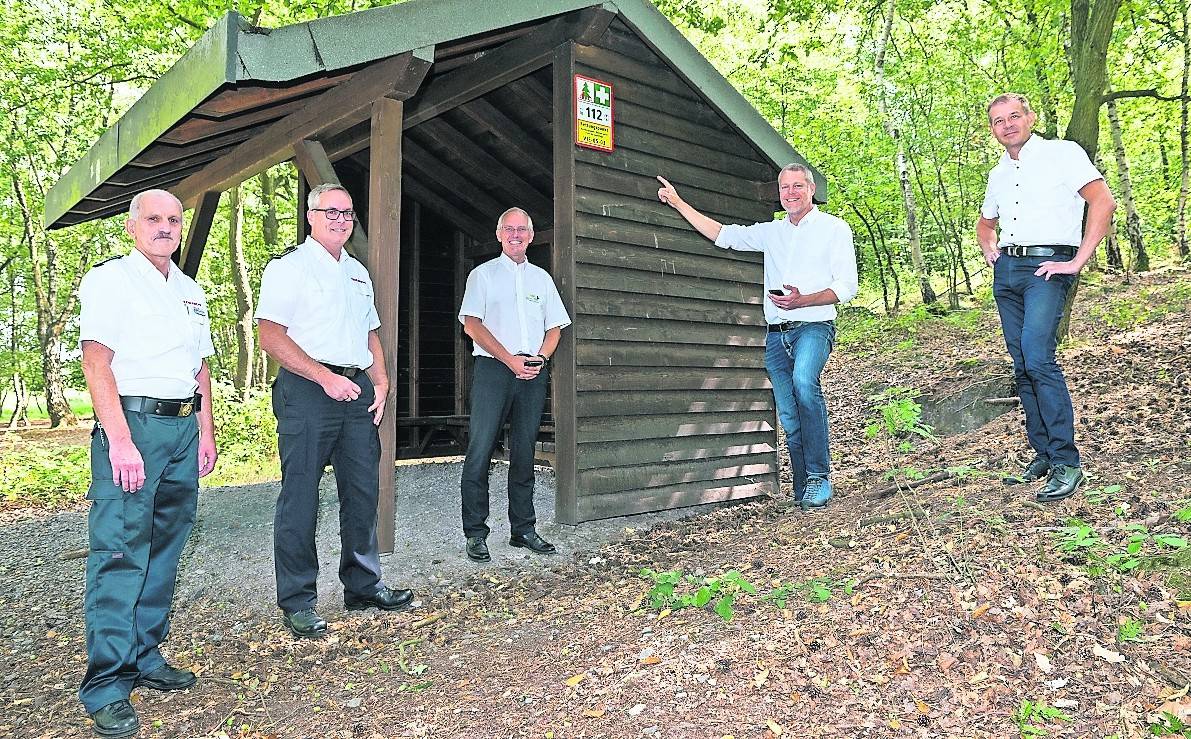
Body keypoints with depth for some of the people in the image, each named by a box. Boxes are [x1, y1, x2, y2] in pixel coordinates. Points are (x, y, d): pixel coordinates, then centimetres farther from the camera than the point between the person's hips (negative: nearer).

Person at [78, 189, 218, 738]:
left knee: (164, 550, 10)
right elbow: (96, 362, -11)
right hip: (132, 423, -7)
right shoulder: (110, 280, -2)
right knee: (119, 553, -7)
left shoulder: (191, 292, 18)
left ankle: (145, 658, 22)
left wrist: (206, 433, 14)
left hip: (185, 428, 7)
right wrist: (120, 440, -19)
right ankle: (107, 686, -2)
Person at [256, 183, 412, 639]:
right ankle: (297, 602, 8)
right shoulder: (288, 267, -1)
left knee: (363, 491, 10)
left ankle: (363, 586, 23)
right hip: (307, 393, -7)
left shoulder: (358, 273, 20)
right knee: (301, 497, -2)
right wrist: (327, 377, -18)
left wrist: (381, 382, 9)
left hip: (357, 392, 7)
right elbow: (271, 337, -11)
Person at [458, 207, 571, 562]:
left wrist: (540, 359, -3)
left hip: (533, 373, 4)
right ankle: (476, 534, -2)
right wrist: (511, 360, -12)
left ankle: (523, 529, 14)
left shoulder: (541, 277, 19)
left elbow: (554, 327, 18)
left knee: (524, 453, 7)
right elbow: (472, 324, -3)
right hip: (492, 369, -4)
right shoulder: (483, 274, 7)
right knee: (480, 452, -8)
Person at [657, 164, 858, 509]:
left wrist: (801, 301, -19)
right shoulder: (770, 232, 19)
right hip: (776, 333, 5)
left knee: (804, 381, -32)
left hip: (813, 327, -5)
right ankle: (803, 487, 9)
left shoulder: (834, 228, 5)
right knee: (789, 416, 2)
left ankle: (819, 478, -27)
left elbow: (847, 286, -3)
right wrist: (678, 202, 15)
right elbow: (722, 235, 20)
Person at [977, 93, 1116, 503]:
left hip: (1047, 266, -7)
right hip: (1006, 270, 7)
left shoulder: (1061, 153, 0)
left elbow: (1103, 202, -10)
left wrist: (1078, 261, -14)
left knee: (1038, 358, -22)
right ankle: (1043, 454, 14)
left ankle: (1066, 462, -17)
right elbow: (985, 222, 37)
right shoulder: (998, 174, 20)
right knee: (1022, 366, 6)